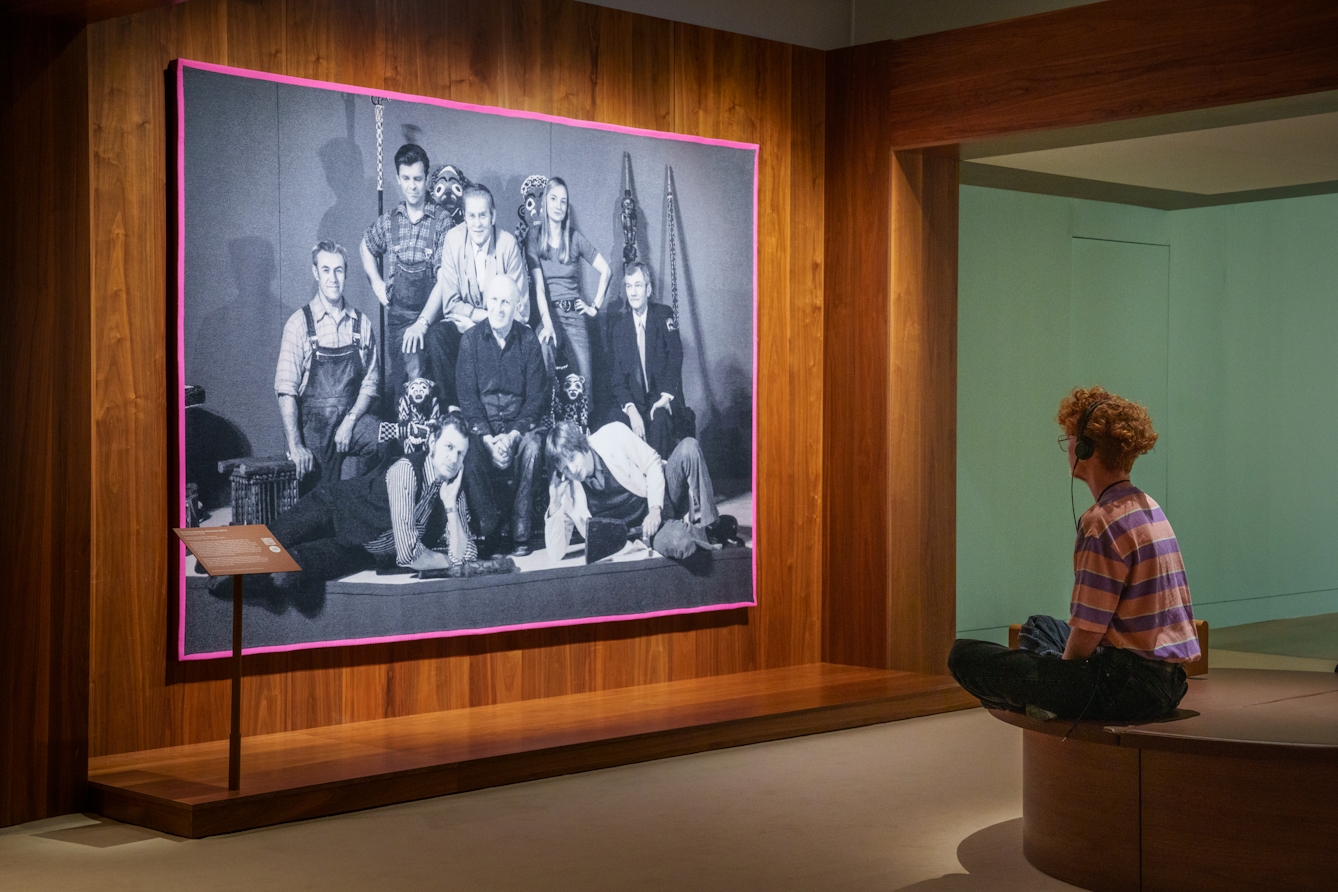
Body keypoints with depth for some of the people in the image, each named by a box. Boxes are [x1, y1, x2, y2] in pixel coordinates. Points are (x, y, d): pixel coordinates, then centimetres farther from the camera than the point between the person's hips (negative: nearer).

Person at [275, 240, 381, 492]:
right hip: (314, 423, -2)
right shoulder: (300, 323, -3)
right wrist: (295, 446, -18)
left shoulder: (361, 324, 7)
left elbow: (369, 383, 7)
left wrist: (350, 421, -11)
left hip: (353, 418, 2)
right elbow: (286, 389, -9)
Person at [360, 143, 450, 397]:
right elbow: (366, 249, 30)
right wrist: (376, 283, 14)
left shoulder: (442, 221, -6)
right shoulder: (388, 221, 8)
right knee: (393, 382, 4)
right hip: (396, 316, 4)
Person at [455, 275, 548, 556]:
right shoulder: (471, 340, 4)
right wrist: (487, 437, -17)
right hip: (482, 422, 0)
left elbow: (536, 395, 1)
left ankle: (520, 531, -27)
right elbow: (467, 394, -2)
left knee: (533, 446, -33)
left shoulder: (528, 340, 4)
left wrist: (513, 435, -16)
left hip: (520, 423, 0)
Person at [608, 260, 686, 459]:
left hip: (662, 399, -1)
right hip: (633, 400, 1)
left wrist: (666, 396, -21)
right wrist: (631, 410, -17)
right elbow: (617, 377, 1)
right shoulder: (618, 327, 6)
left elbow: (676, 356, -7)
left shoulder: (663, 316, 2)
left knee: (659, 419, -34)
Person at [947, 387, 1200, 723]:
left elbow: (1088, 631, -19)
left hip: (1128, 685, -10)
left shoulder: (1104, 522, -18)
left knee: (965, 655, -10)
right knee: (1039, 627, 36)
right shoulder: (1148, 508, 13)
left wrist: (1064, 676, 1)